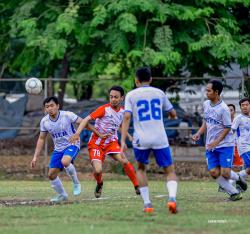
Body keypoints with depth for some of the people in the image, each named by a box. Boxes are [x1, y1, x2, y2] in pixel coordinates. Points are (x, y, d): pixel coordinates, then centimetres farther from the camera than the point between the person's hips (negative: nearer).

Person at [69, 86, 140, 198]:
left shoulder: (123, 111, 2)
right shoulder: (104, 109, -16)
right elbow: (87, 119, -22)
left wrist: (129, 137, 19)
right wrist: (77, 133, -34)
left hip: (111, 142, 4)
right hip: (96, 143, -4)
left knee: (124, 161, -20)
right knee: (98, 170, -20)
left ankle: (137, 187, -5)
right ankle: (99, 184, 17)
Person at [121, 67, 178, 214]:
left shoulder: (131, 95, 5)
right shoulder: (159, 93, 11)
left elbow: (127, 117, -8)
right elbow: (173, 114, 20)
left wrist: (123, 140, -10)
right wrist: (174, 116, 45)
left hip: (141, 140, 0)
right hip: (160, 139, 0)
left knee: (141, 168, 23)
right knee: (170, 171, 6)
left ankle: (147, 203, 13)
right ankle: (172, 197, -23)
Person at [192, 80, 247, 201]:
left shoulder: (223, 109, -17)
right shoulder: (206, 104, 4)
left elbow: (227, 128, -13)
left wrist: (216, 142, -19)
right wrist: (198, 134, 4)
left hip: (225, 145, -6)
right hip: (210, 146, 6)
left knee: (225, 173, -14)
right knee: (214, 172, -6)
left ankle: (237, 178, 21)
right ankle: (234, 193, 5)